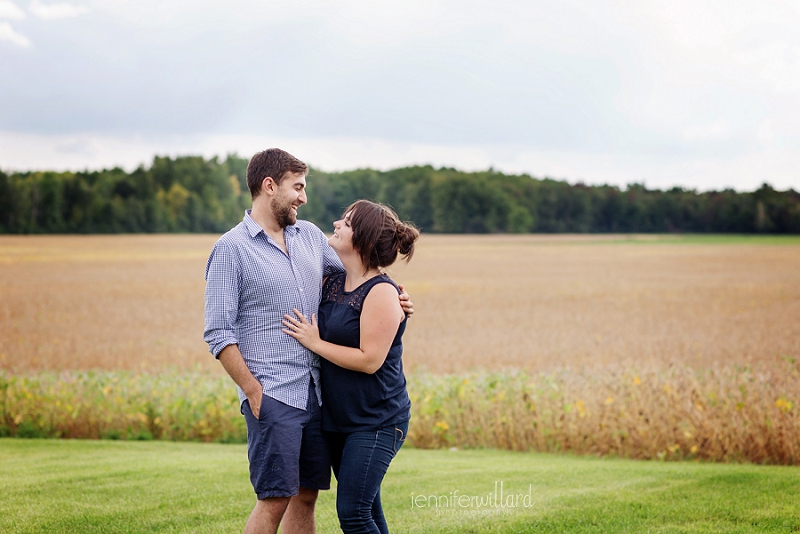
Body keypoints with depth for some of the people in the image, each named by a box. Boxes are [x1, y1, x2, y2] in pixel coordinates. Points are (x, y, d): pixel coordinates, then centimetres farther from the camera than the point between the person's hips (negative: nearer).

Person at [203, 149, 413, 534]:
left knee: (307, 495, 10)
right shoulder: (231, 249, -6)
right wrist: (253, 391, -13)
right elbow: (218, 333, -9)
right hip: (272, 397, -6)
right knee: (275, 499, -8)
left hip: (315, 392, 7)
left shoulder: (309, 235, 13)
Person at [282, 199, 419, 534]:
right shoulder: (332, 283, 7)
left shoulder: (381, 293, -17)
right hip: (339, 419, 8)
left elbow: (370, 360, -22)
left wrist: (314, 342, -14)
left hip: (376, 422, -8)